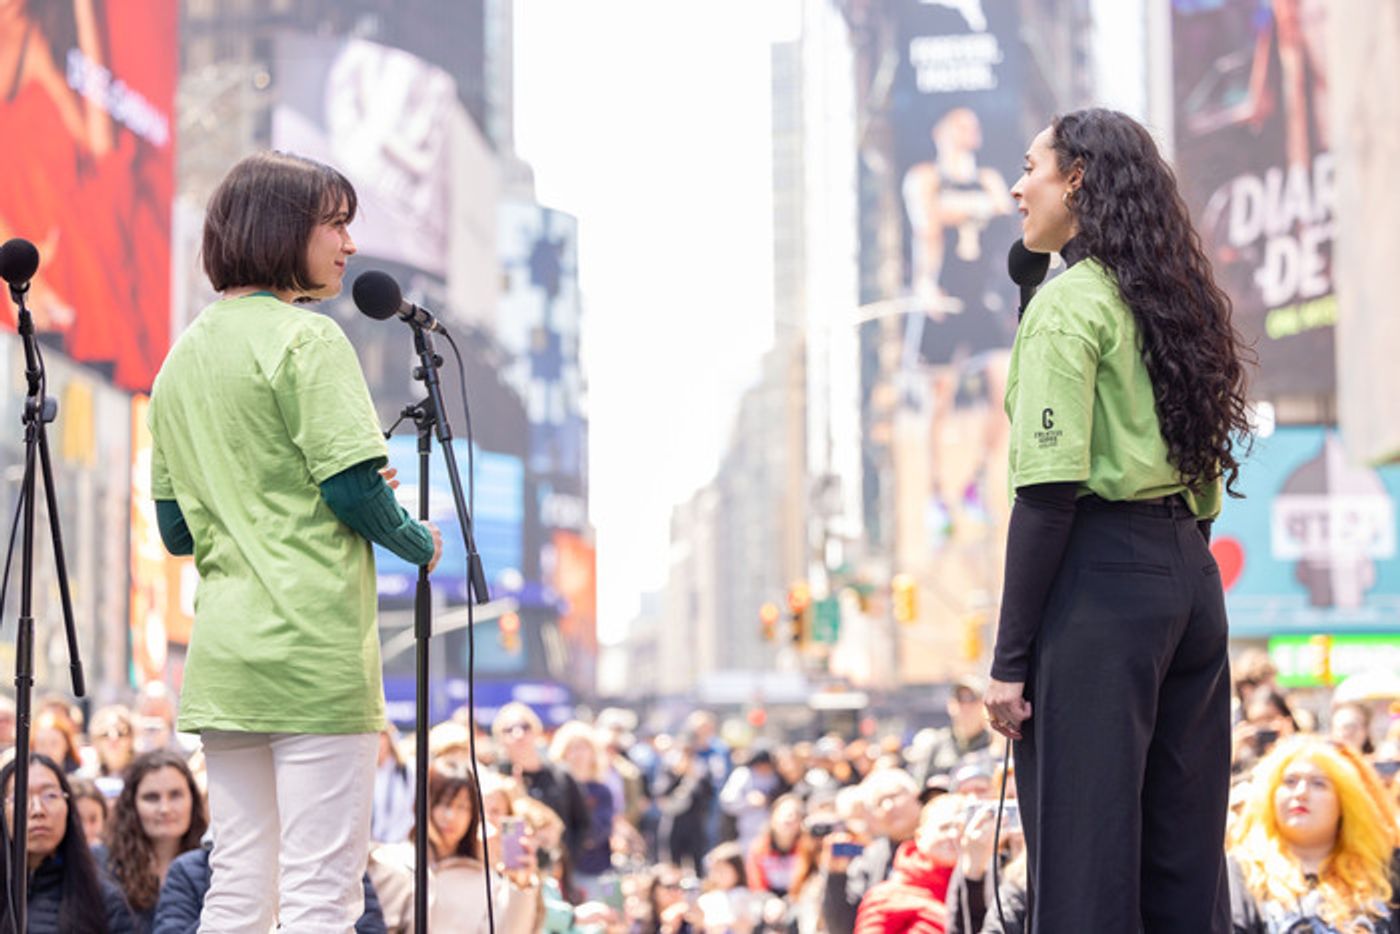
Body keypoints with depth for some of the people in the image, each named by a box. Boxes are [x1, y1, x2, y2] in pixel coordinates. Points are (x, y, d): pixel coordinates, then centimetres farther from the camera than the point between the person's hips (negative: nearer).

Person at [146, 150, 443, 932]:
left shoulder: (181, 359, 16)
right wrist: (422, 545, 5)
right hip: (315, 646, -8)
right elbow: (355, 487, -12)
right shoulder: (306, 338, -7)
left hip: (221, 654, 8)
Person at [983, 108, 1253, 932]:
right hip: (1190, 576, 9)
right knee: (1186, 857, 10)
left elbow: (1050, 491, -16)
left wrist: (1011, 657, -14)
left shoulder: (1068, 302, -9)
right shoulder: (1174, 300, 16)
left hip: (1098, 581, -8)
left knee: (1085, 862, -6)